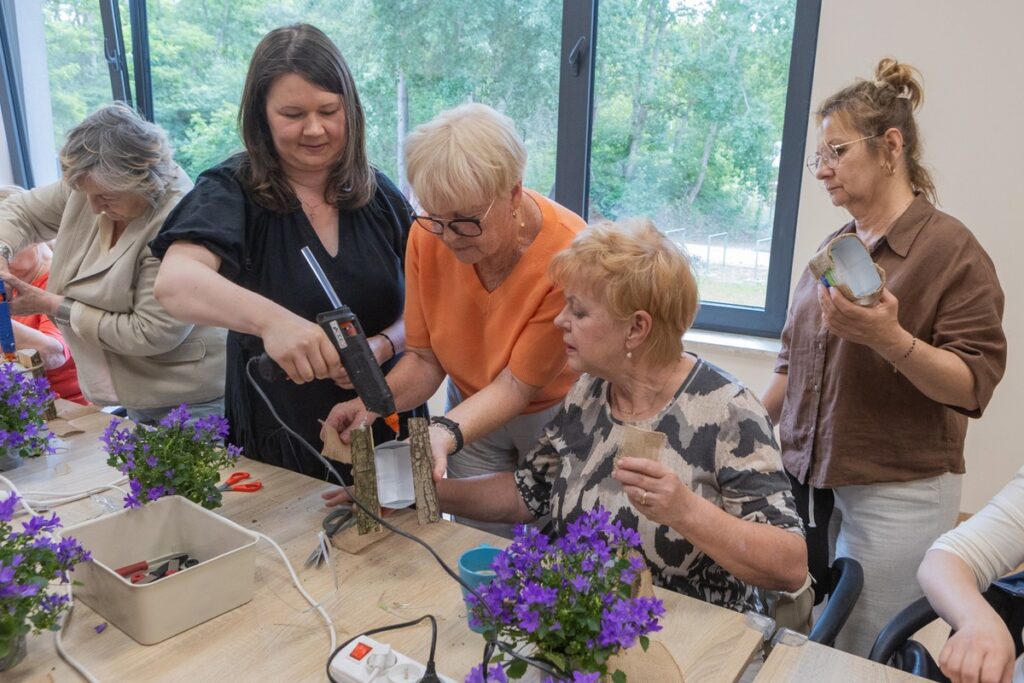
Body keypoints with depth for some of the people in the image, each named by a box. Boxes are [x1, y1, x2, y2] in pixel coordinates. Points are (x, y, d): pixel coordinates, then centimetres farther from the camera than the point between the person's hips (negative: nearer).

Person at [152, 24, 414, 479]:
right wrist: (270, 319, -47)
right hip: (279, 441, -2)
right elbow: (174, 282, -29)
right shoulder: (231, 191, -12)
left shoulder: (378, 194, -2)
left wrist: (381, 346, -20)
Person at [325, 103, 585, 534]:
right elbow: (425, 359, -10)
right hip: (471, 410, 3)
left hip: (552, 417, -3)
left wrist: (446, 432, -40)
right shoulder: (427, 235, -18)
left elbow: (517, 386, -25)